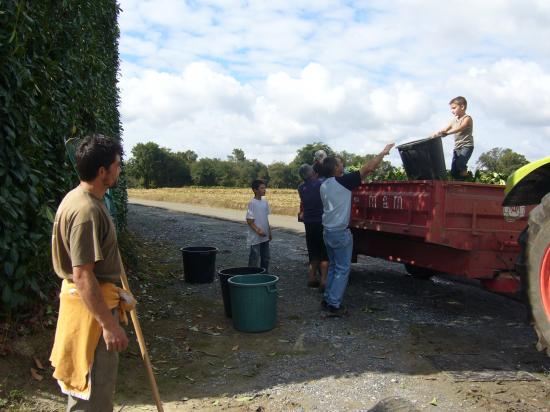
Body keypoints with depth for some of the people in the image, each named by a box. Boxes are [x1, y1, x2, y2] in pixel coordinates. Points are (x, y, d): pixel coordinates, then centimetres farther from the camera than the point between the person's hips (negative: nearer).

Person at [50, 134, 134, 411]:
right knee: (93, 389, 3)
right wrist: (109, 325, -25)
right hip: (91, 305, -10)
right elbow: (82, 276, -27)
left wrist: (114, 291, 23)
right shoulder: (87, 210, -25)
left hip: (93, 297, 10)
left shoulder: (79, 199, 7)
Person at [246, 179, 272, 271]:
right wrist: (258, 230, -22)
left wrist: (269, 231, 14)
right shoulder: (252, 203, -14)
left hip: (265, 236, 7)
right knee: (254, 259, 1)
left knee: (265, 258, 15)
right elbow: (249, 220, -15)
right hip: (255, 237, -7)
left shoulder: (264, 202, 7)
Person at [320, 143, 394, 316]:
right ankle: (334, 305, 1)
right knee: (342, 269, 0)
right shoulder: (342, 181, -16)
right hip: (340, 233, -8)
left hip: (327, 231, 8)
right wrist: (383, 152, 0)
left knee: (333, 266, 19)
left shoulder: (324, 186, 7)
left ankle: (327, 300, 22)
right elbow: (368, 168, -13)